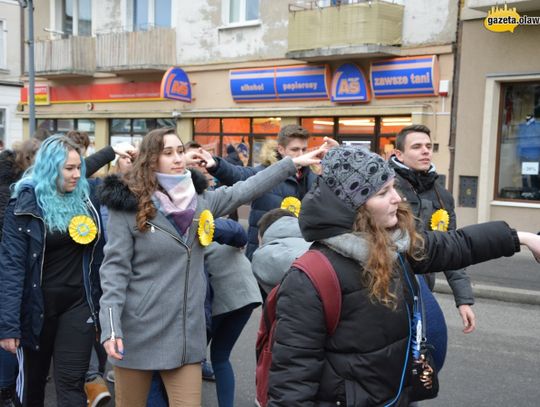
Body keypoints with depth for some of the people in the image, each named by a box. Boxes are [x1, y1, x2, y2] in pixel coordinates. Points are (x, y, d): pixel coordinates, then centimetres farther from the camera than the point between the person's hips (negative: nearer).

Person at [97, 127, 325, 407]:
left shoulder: (200, 202, 6)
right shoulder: (128, 205, -8)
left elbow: (245, 190, 8)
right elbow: (115, 268, -10)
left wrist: (294, 163, 6)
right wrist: (111, 328, -17)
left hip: (186, 333, 3)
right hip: (138, 333, -3)